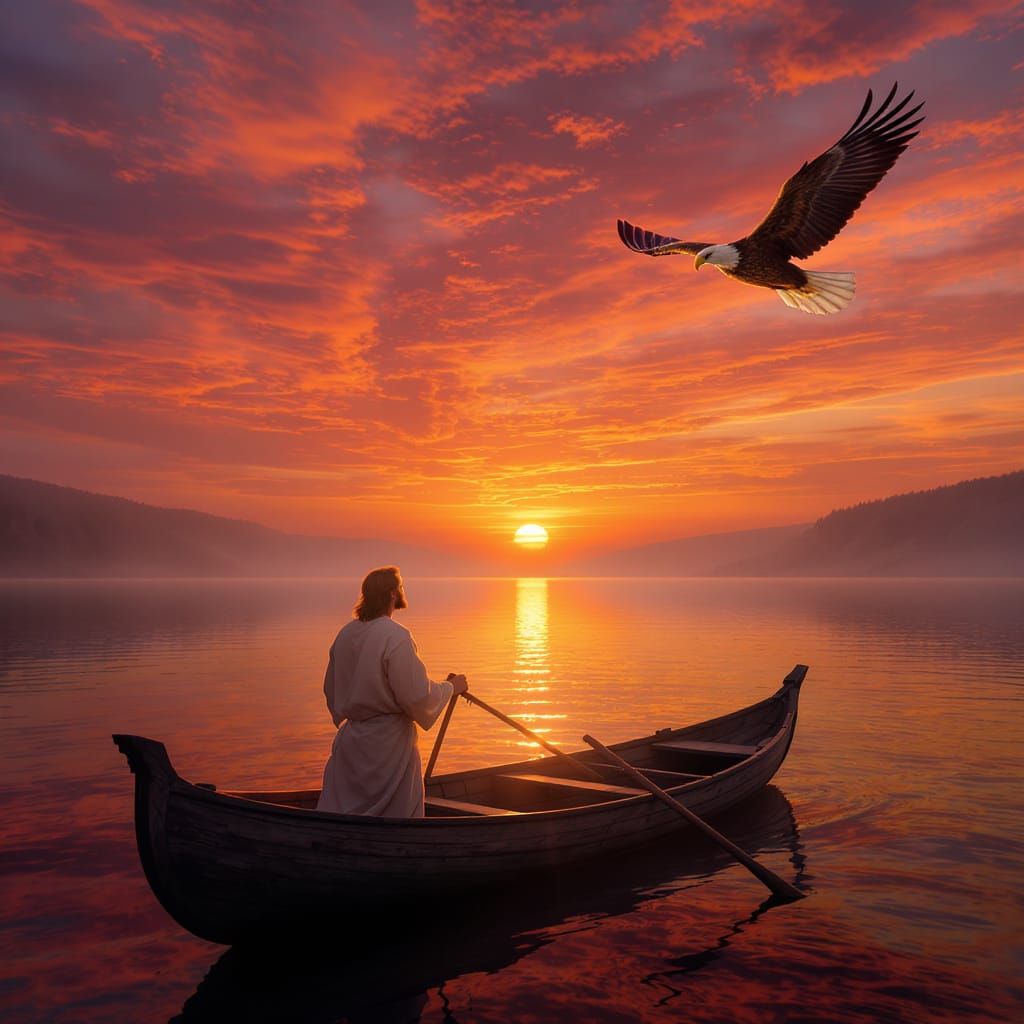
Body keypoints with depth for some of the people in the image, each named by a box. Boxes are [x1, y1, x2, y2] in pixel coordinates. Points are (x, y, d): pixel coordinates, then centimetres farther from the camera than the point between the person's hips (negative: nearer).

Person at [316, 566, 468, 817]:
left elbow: (331, 690, 13)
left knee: (340, 810, 15)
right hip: (389, 743, -7)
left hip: (350, 742, 7)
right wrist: (450, 687, -3)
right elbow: (417, 696, -21)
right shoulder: (396, 637, -20)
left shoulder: (345, 634, 2)